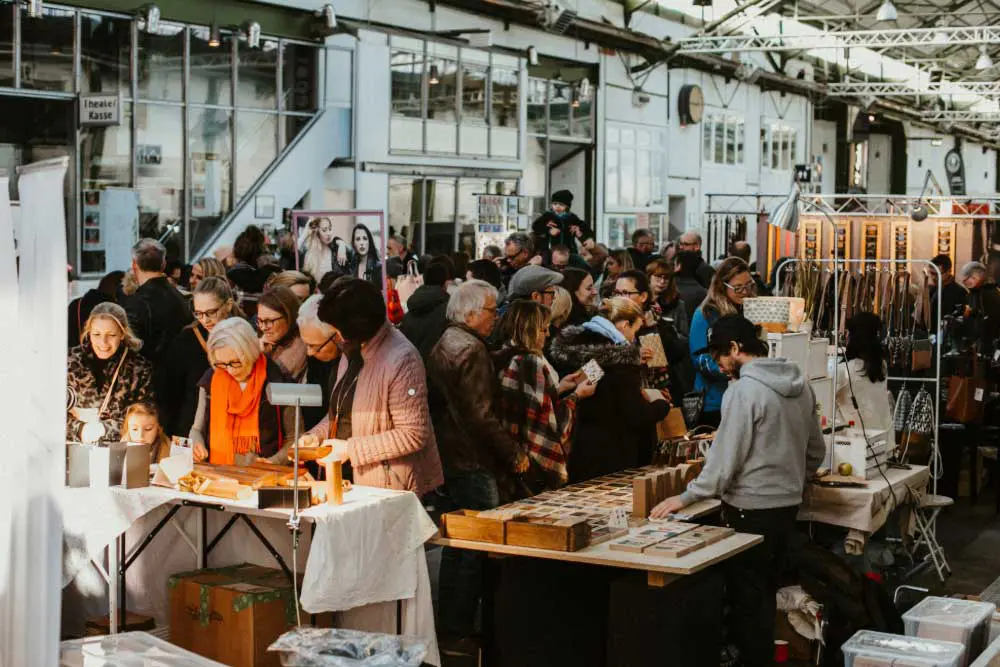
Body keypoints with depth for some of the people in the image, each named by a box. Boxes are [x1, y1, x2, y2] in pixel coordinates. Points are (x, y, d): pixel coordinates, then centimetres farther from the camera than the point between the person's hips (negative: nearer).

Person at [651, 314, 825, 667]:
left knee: (747, 598, 3)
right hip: (788, 505, 8)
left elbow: (726, 459, -17)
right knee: (766, 594, 19)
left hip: (752, 509, -8)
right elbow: (816, 452, 13)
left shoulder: (744, 390, -18)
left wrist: (685, 498, -8)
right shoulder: (801, 384, 6)